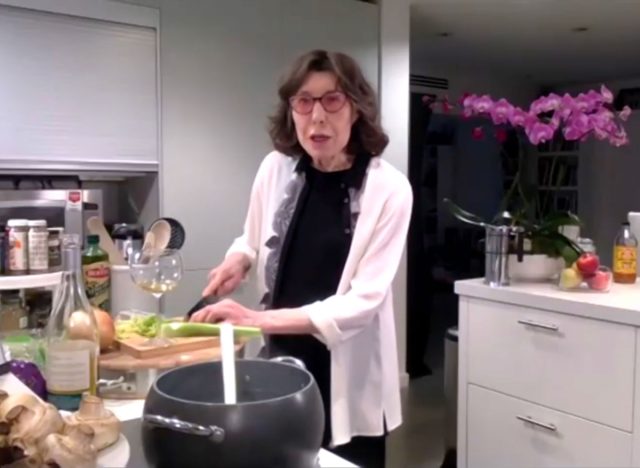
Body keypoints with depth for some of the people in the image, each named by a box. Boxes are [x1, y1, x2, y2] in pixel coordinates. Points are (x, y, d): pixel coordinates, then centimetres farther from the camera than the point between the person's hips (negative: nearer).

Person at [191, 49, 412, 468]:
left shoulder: (388, 189, -16)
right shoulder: (276, 169, -4)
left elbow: (363, 302, -18)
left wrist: (258, 320, -24)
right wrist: (238, 260, -7)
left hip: (348, 378, -3)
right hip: (280, 363, 4)